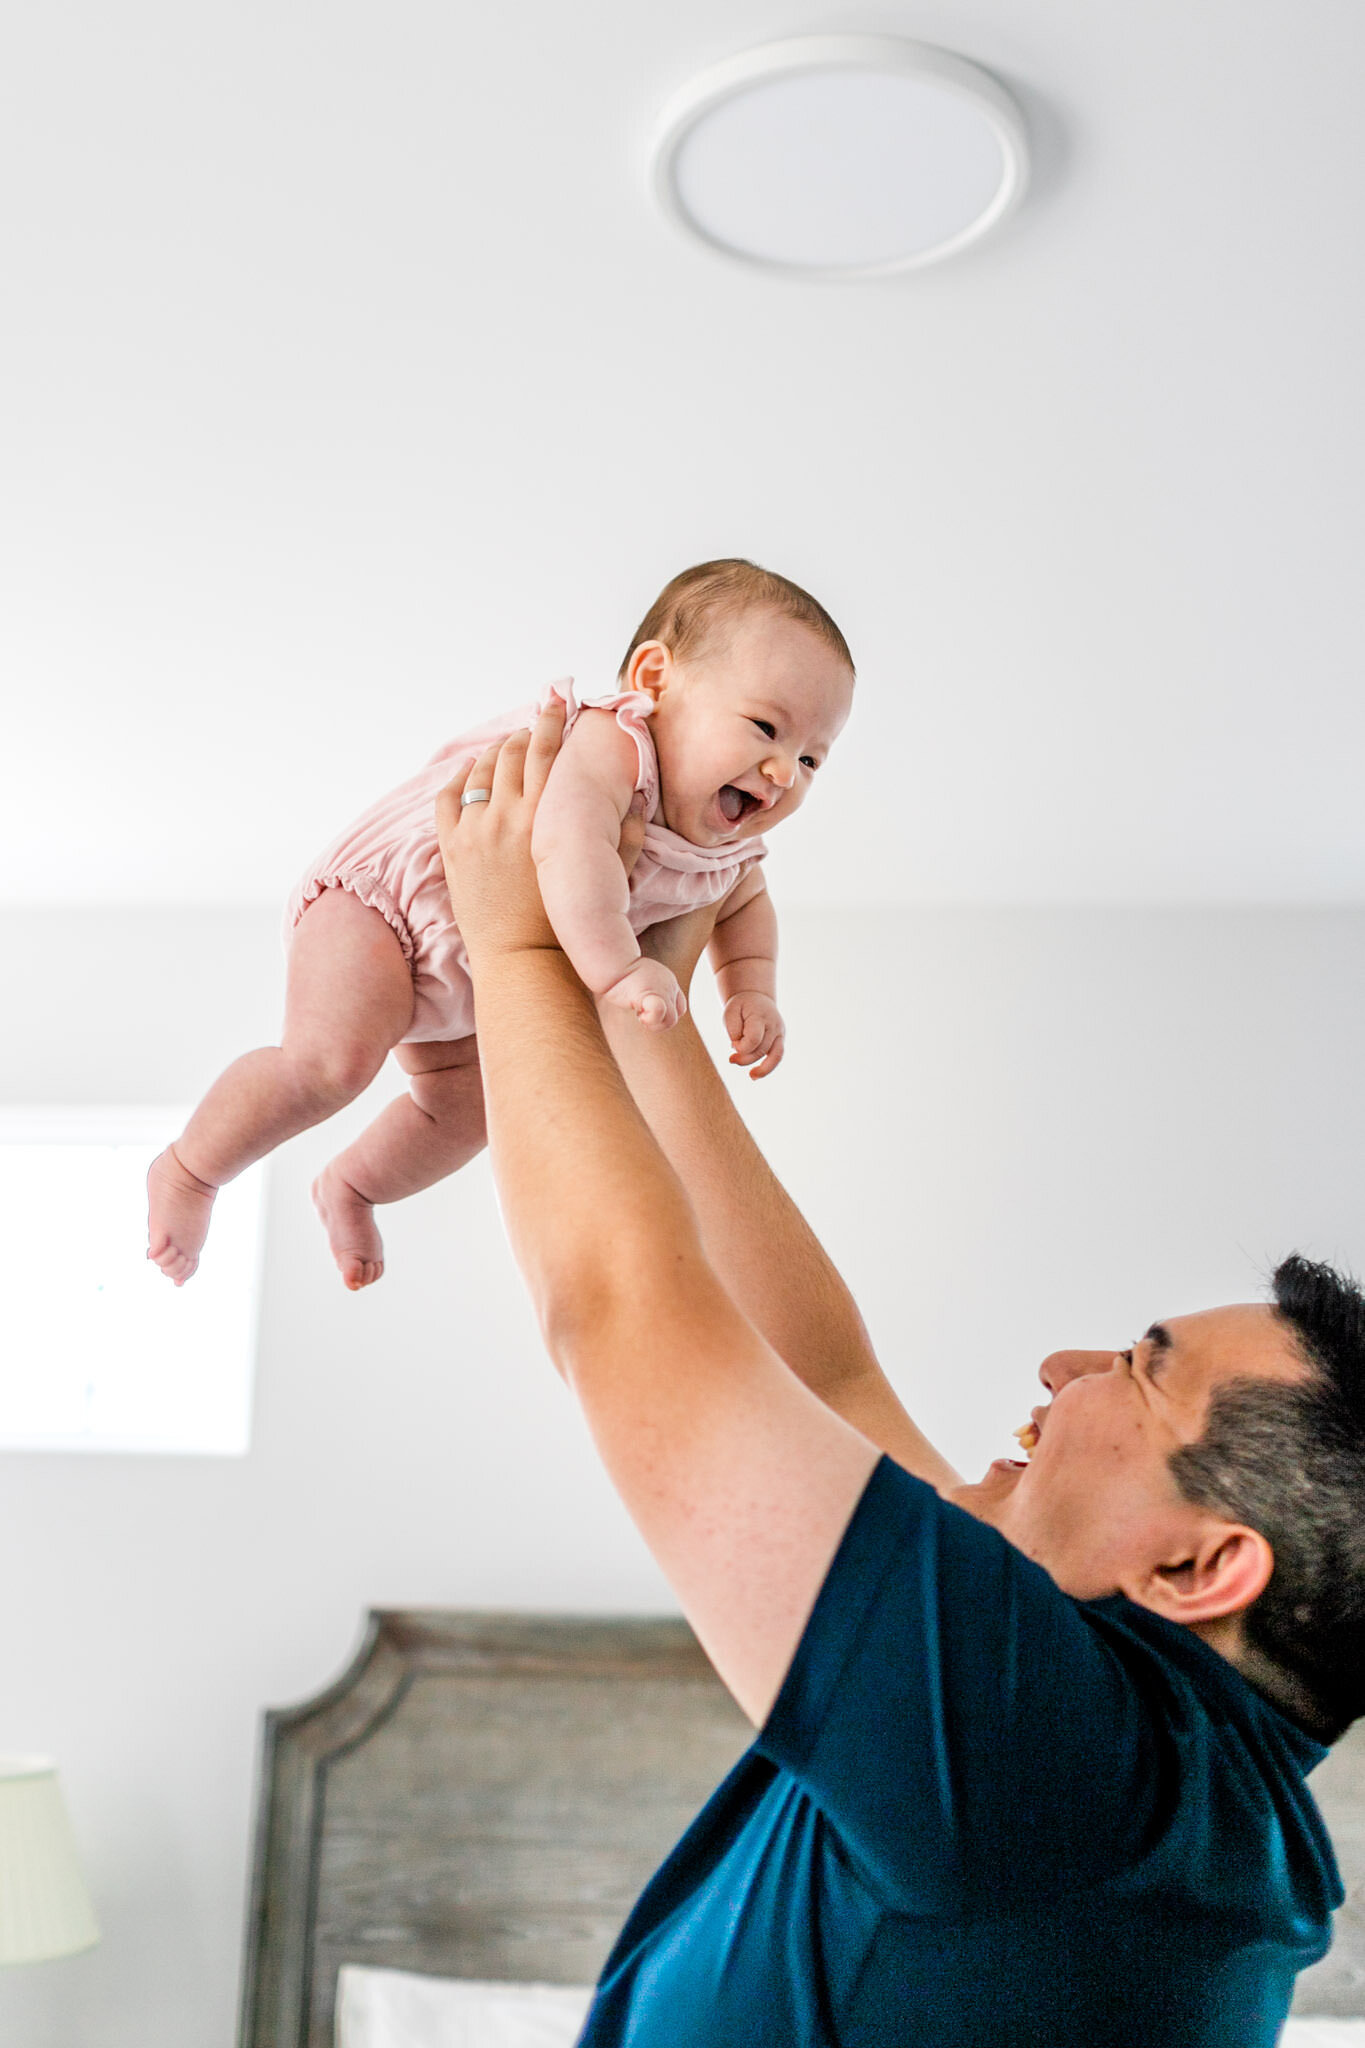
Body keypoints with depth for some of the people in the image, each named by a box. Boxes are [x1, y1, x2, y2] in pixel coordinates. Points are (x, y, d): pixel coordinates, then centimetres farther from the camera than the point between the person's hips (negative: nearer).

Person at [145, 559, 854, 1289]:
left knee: (463, 1110, 17)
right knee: (331, 1062, -27)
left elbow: (744, 904, 15)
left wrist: (752, 993, -2)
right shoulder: (609, 746, -36)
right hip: (378, 897, -9)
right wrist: (616, 969, -61)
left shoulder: (726, 850, -8)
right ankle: (187, 1172, -5)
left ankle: (348, 1187, 45)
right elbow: (566, 845, -56)